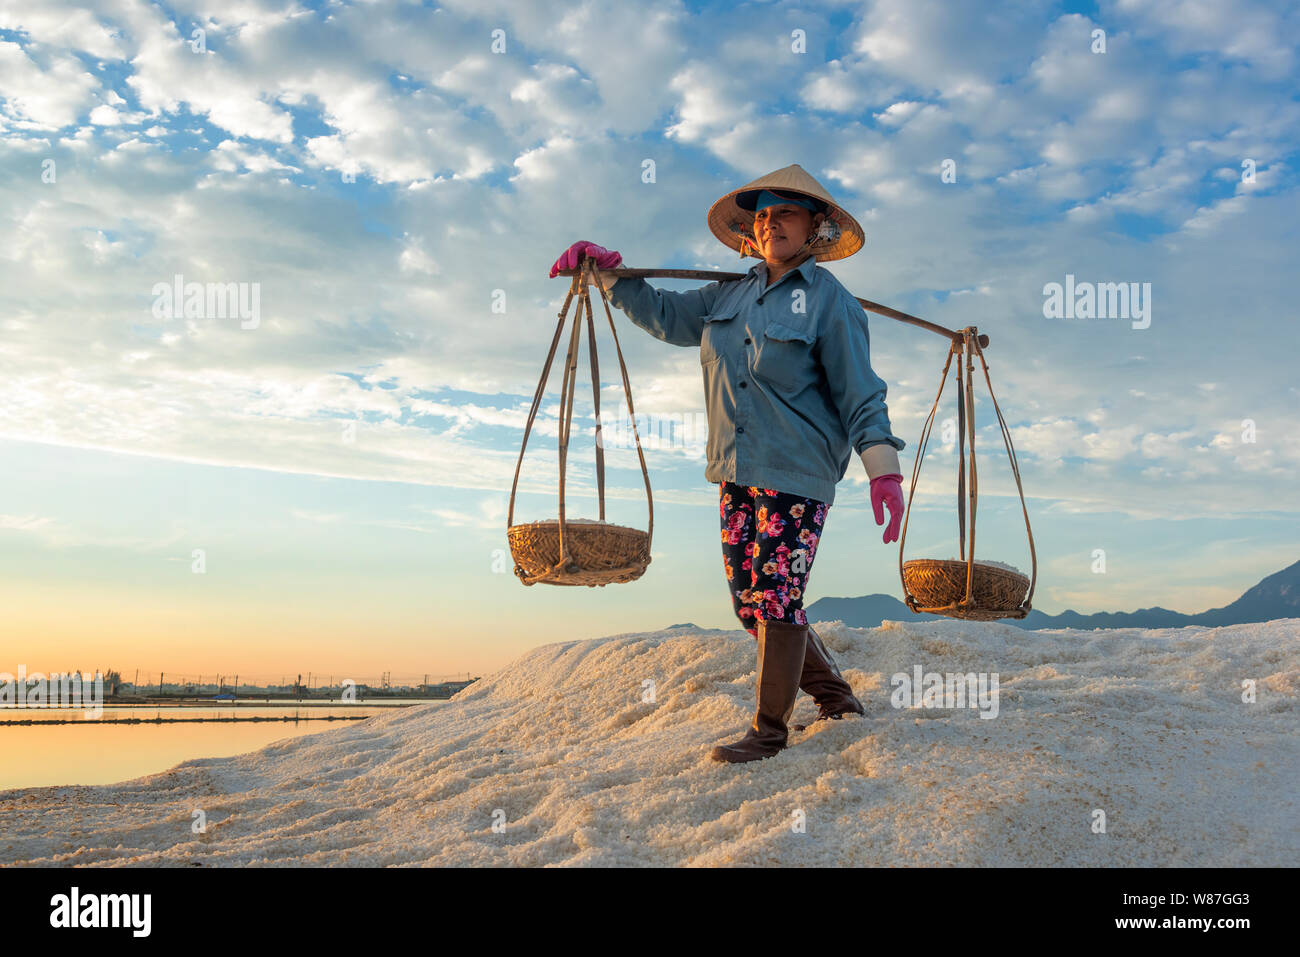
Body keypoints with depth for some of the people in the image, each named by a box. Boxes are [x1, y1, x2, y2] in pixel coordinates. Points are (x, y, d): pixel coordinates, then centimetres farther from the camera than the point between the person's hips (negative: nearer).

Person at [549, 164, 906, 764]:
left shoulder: (830, 300, -3)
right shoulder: (731, 296, 14)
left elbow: (860, 393, -7)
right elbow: (665, 315, 26)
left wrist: (883, 468, -16)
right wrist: (610, 274, 16)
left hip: (797, 472, -7)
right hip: (736, 469, 7)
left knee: (776, 597, -7)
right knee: (749, 600, 9)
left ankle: (769, 729, 7)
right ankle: (833, 694, 26)